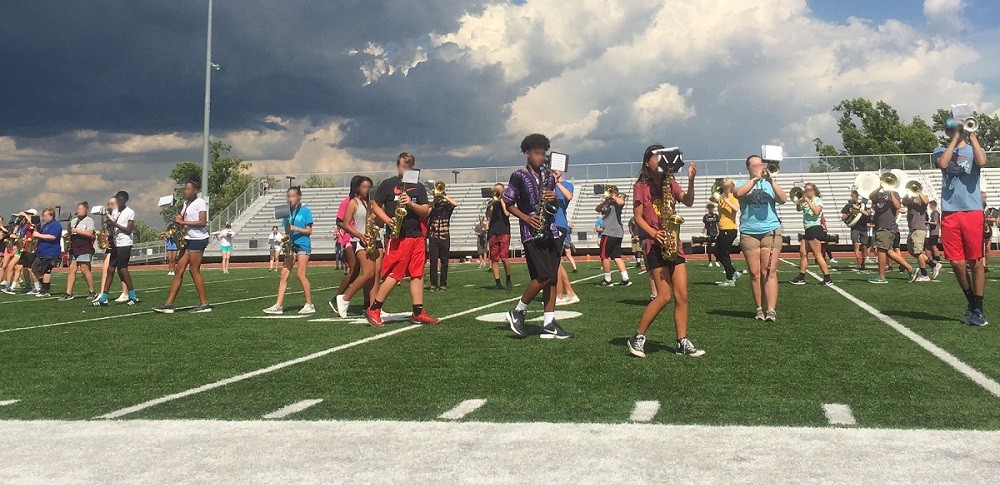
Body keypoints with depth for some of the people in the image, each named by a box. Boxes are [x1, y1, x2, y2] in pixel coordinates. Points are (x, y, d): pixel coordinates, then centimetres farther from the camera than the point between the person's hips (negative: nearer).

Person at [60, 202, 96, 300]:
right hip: (73, 249, 6)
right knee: (72, 269, 1)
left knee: (84, 269, -6)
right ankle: (68, 293, -1)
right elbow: (69, 234, 25)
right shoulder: (73, 220, 19)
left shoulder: (89, 220, -1)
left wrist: (76, 230, -12)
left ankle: (92, 291, 5)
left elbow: (89, 233, -14)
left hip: (85, 249, -6)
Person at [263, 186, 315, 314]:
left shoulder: (305, 211, -3)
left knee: (300, 275, -10)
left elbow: (309, 231, -6)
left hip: (303, 245, -6)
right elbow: (287, 230, 16)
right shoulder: (287, 211, 13)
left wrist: (295, 228, -18)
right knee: (283, 275, -1)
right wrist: (287, 232, -6)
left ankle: (309, 305, 0)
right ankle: (278, 306, -1)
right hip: (291, 246, 6)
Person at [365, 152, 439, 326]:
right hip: (397, 237, -5)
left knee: (417, 275, 6)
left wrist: (411, 203, -11)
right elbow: (375, 205, 4)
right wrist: (388, 220, -11)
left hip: (417, 236, 5)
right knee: (394, 275, -8)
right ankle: (373, 310, 2)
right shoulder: (388, 184, 5)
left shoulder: (418, 187, 14)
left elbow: (426, 211, 7)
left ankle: (418, 313, 11)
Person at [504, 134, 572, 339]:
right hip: (532, 233, -6)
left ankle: (549, 323, 5)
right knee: (544, 276, -14)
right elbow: (507, 203, 0)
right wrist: (525, 217, -12)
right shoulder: (518, 176, -2)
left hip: (551, 231, 6)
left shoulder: (548, 176, 15)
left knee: (552, 278, 2)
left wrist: (554, 199, -1)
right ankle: (517, 312, 3)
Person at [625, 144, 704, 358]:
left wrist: (691, 181, -18)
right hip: (655, 245, -5)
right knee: (664, 296, -12)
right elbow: (638, 217, -3)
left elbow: (688, 202, -3)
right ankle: (637, 338, -1)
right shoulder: (641, 186, 1)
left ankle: (682, 343, 6)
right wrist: (653, 232, -18)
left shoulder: (671, 184, 14)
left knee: (682, 296, 0)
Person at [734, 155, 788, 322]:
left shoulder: (770, 184, 14)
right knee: (755, 273, 0)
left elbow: (783, 199, -3)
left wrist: (771, 180, -13)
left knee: (769, 272, -8)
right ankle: (760, 308, 6)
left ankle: (771, 310, -13)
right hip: (749, 233, 1)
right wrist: (755, 179, -14)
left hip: (771, 231, 0)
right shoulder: (743, 184, 13)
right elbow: (738, 193, -11)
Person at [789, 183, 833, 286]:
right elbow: (799, 209, 6)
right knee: (803, 253, 6)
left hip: (815, 228, -8)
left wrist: (808, 201, -16)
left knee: (817, 254, -10)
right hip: (808, 230, 8)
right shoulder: (806, 201, 18)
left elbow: (816, 211, -19)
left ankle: (827, 279, -9)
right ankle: (801, 277, 10)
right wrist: (800, 200, -7)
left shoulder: (818, 200, -2)